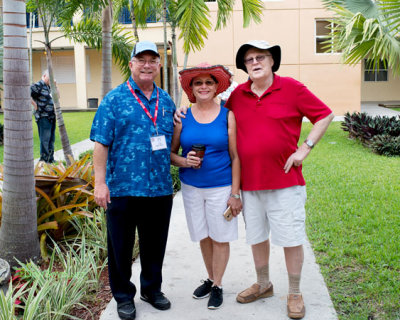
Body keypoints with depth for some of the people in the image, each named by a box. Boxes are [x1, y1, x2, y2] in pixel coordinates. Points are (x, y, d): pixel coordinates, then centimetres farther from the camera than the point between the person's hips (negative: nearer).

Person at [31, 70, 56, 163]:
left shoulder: (48, 87, 17)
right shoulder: (37, 86, -10)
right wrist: (35, 105, -15)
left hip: (52, 117, 9)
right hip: (43, 117, -9)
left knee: (51, 139, 14)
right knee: (45, 139, -6)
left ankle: (50, 159, 23)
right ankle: (44, 160, -1)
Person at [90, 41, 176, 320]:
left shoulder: (166, 101, 11)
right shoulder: (115, 99, -3)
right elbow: (101, 143, -7)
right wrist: (100, 182, -12)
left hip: (160, 189, 4)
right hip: (123, 188, -4)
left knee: (155, 243, 15)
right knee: (121, 245, 8)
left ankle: (152, 288, 35)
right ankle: (124, 296, 26)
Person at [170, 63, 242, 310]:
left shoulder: (227, 116, -4)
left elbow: (235, 157, -4)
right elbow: (170, 152, 6)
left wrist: (235, 193, -8)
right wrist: (183, 161, -16)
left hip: (221, 187, -2)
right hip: (191, 187, 2)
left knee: (220, 237, 5)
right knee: (203, 237, 13)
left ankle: (218, 286, 22)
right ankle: (211, 279, 32)